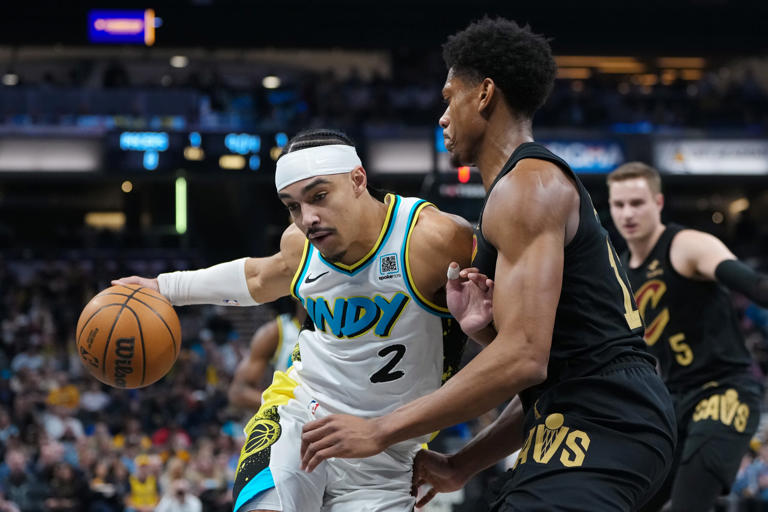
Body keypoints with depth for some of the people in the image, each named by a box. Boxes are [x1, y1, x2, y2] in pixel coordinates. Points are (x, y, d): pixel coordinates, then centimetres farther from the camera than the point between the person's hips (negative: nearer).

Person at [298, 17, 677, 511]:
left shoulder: (528, 184, -9)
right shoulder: (550, 186, 26)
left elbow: (524, 358, -20)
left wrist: (381, 431, -16)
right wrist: (462, 465, 21)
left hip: (599, 423, -11)